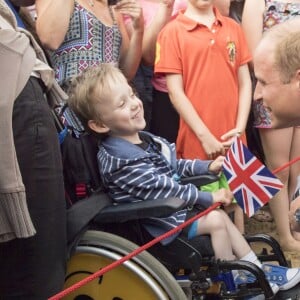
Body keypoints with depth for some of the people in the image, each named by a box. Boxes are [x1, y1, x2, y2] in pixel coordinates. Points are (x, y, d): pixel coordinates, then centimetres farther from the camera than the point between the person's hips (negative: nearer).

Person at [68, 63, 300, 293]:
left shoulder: (141, 138, 2)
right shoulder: (122, 161, -30)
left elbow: (173, 166, 15)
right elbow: (163, 189, -26)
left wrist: (207, 167, 6)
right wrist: (209, 197, -18)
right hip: (160, 223, -9)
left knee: (221, 214, 8)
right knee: (216, 220, -10)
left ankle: (257, 270, 17)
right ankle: (234, 280, 9)